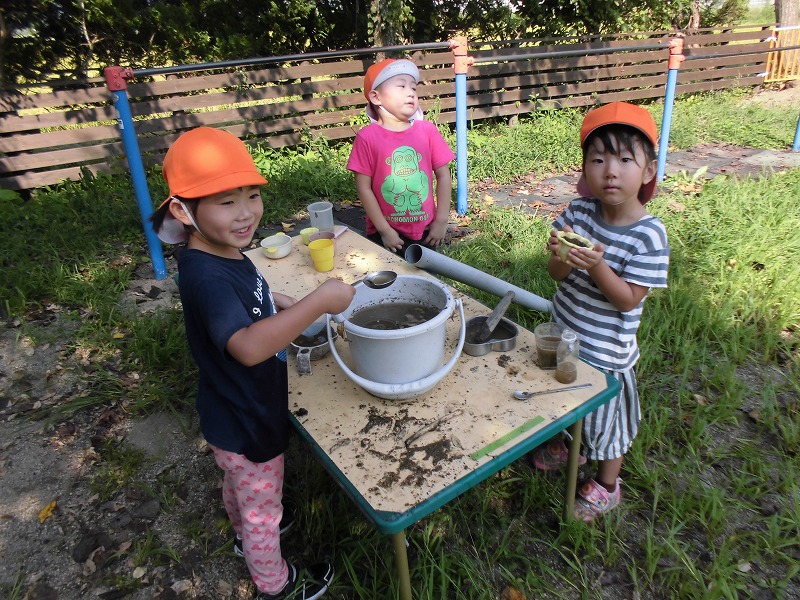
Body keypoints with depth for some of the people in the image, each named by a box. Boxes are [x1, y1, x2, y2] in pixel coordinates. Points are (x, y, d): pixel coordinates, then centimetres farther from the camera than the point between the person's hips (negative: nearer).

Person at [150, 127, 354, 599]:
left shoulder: (225, 253, -5)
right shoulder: (206, 277, -35)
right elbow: (248, 346, -51)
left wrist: (285, 305, 5)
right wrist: (319, 302, -48)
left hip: (237, 414, 9)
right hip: (246, 425, -9)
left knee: (240, 486, 35)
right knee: (264, 508, 18)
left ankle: (246, 534, 64)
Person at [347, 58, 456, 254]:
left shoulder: (427, 130, -2)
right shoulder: (367, 136, -10)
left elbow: (443, 175, 1)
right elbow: (364, 188, -9)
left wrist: (441, 221, -3)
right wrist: (384, 230, -10)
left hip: (425, 231, 3)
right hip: (386, 235, -2)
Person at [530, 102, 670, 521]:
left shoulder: (648, 234, -22)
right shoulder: (579, 212, -10)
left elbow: (629, 299, -20)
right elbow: (557, 276, -8)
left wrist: (597, 266, -36)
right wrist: (560, 257, -30)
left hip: (605, 349, -4)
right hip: (563, 334, 5)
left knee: (606, 416, 17)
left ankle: (606, 485, 43)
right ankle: (567, 446, 57)